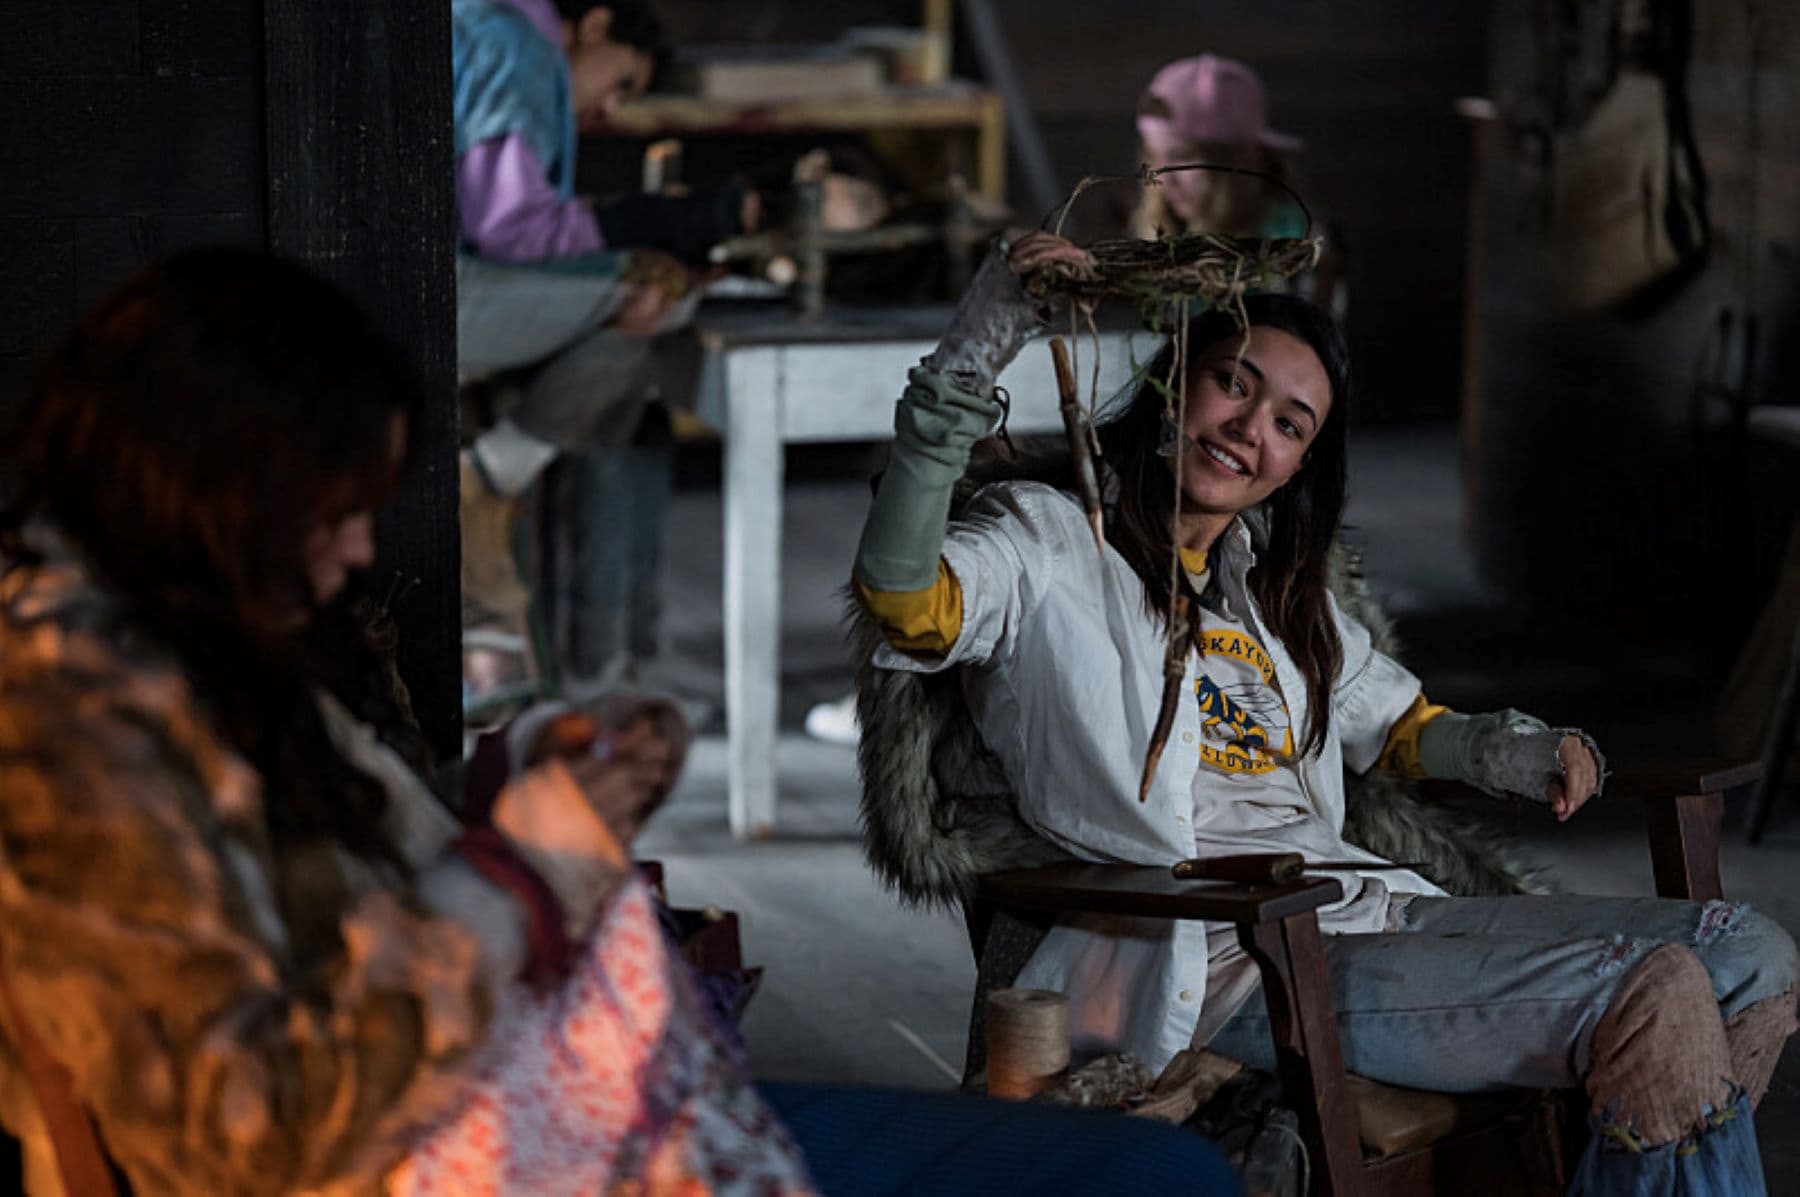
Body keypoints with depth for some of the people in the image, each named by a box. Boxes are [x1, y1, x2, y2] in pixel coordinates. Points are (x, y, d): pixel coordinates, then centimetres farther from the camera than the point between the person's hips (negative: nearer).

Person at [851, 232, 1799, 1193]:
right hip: (1223, 968, -9)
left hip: (1371, 916, 9)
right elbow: (903, 600, -19)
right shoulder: (1049, 544, 2)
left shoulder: (1273, 585, 25)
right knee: (1656, 999, -24)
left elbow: (1397, 724, 36)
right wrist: (967, 359, -27)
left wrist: (1509, 753, 12)